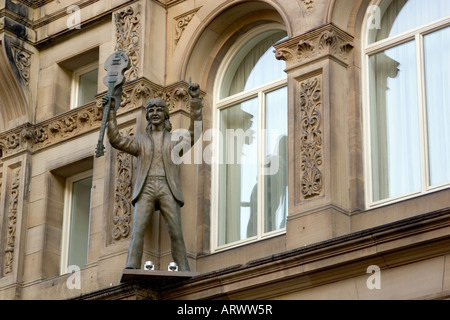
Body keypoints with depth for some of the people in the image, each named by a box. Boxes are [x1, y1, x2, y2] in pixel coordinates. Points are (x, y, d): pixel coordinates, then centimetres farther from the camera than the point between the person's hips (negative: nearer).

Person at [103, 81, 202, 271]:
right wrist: (111, 113, 1)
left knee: (176, 232, -14)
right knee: (137, 229, -18)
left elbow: (194, 131, 1)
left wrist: (195, 100, -7)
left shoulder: (176, 140, 17)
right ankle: (131, 268, -31)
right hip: (145, 190, 1)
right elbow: (116, 140, 9)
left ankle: (184, 272, -18)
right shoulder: (140, 141, 21)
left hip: (168, 190, -1)